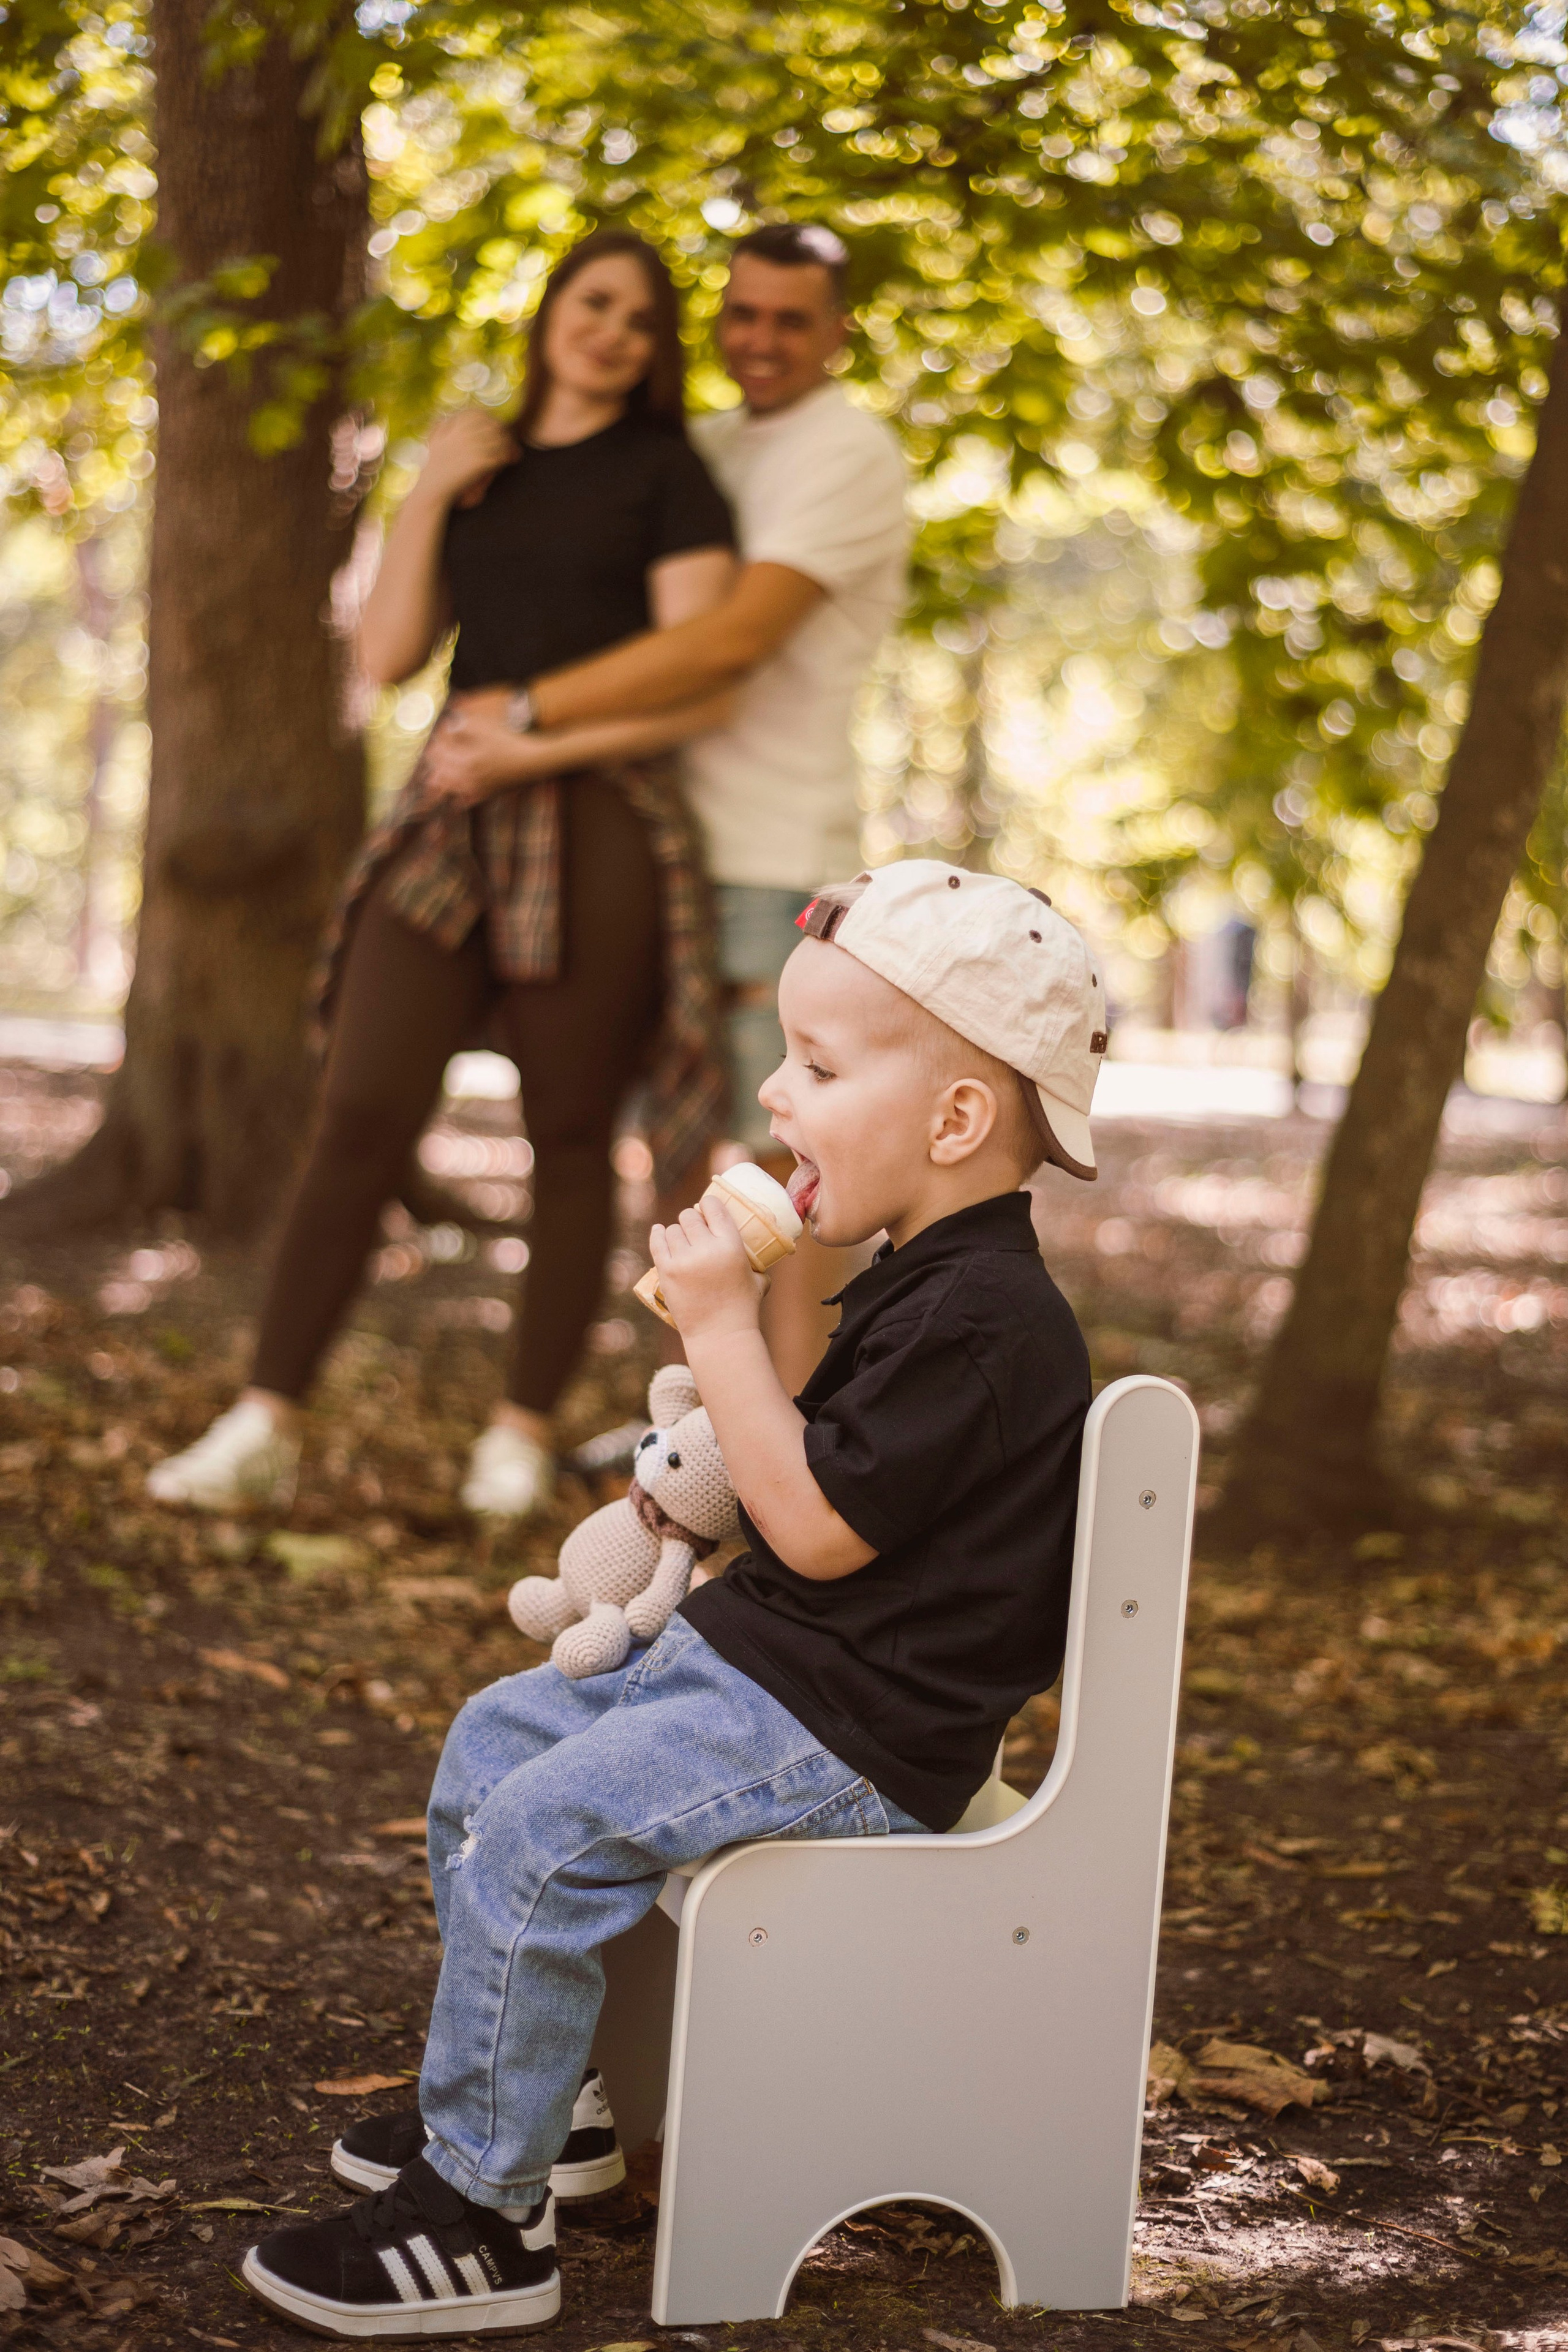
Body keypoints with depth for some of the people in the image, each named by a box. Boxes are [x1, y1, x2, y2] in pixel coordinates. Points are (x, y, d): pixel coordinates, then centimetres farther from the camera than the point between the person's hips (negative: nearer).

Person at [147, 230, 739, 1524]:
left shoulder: (667, 474, 3)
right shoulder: (484, 472, 17)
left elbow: (698, 689, -8)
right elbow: (389, 655, 9)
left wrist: (531, 748, -13)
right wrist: (428, 494, 1)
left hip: (597, 826, -3)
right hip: (454, 825, 4)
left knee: (570, 1136, 2)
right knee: (362, 1118, -5)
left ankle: (524, 1433, 13)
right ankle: (264, 1429, -3)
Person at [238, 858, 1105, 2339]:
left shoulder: (981, 1319, -22)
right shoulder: (919, 1283, 11)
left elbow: (817, 1526, -24)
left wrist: (724, 1327, -18)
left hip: (845, 1730, -11)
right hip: (757, 1661, 11)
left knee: (541, 1831, -21)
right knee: (495, 1741, 17)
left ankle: (477, 2212, -11)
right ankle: (497, 2092, 27)